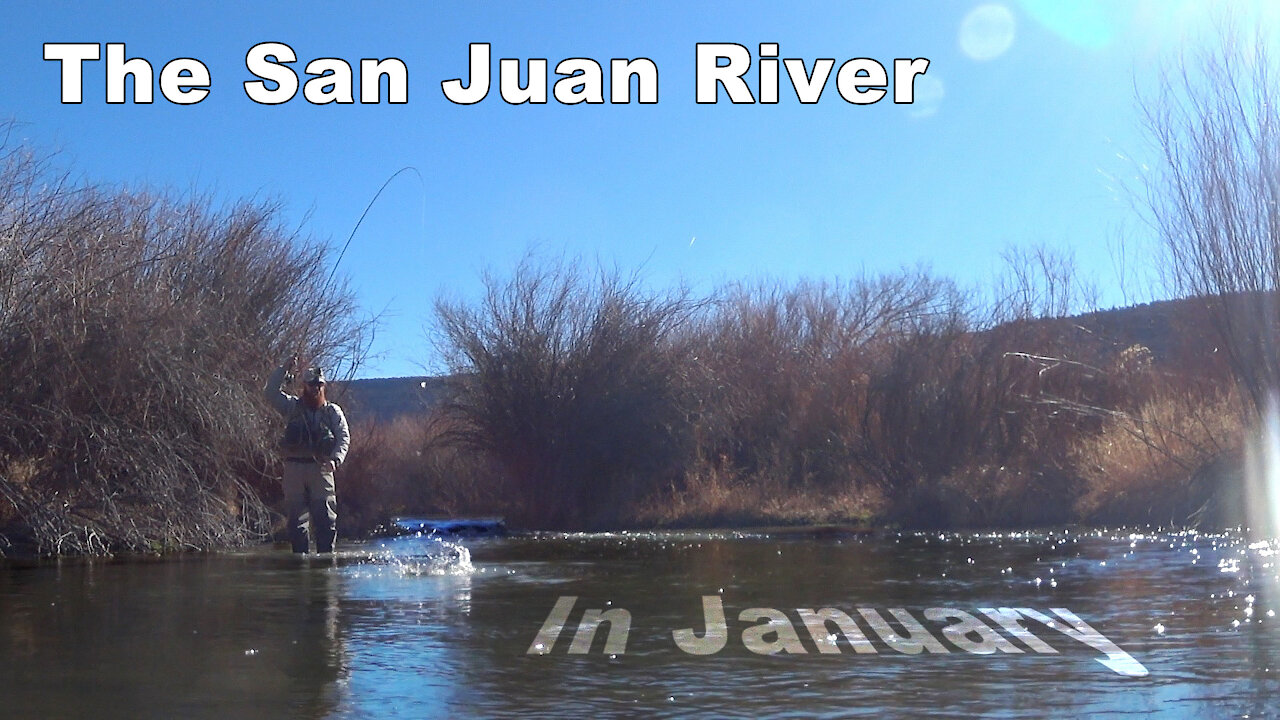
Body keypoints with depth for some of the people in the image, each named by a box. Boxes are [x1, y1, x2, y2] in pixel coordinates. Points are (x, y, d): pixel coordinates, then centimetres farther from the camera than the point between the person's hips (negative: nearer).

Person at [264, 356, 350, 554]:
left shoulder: (333, 411, 9)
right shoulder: (292, 407, 12)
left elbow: (344, 437, 1)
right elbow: (271, 391, 4)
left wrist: (336, 459, -16)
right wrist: (285, 369, -5)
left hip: (321, 468, -1)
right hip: (294, 467, 1)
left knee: (326, 518, -5)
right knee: (296, 518, 3)